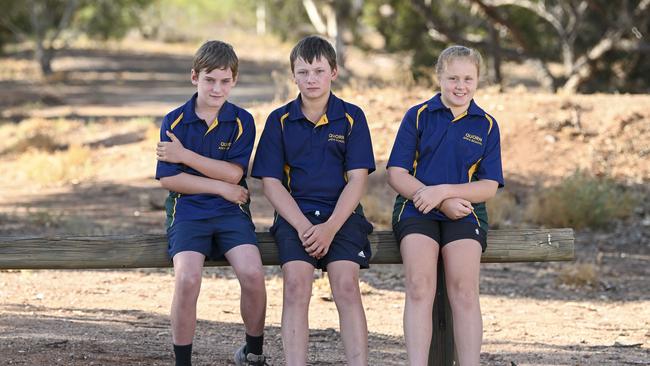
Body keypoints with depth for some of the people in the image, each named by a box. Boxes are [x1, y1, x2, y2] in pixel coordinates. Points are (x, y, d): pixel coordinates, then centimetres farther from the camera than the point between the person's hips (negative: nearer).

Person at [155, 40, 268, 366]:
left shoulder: (242, 121, 4)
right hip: (187, 210, -1)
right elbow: (168, 178, -4)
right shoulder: (174, 122, 3)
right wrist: (220, 187, -6)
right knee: (187, 278, -27)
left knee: (252, 273, -24)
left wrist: (184, 156, -9)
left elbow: (233, 173, -7)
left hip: (231, 211, 1)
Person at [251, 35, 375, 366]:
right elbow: (271, 182, 3)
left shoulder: (351, 117, 6)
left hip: (342, 213, 0)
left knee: (346, 284, -24)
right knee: (296, 282, -25)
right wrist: (302, 225, -11)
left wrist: (330, 227, -14)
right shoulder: (280, 121, 8)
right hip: (294, 214, 0)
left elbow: (357, 179, 0)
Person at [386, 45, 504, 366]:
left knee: (464, 288, -25)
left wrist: (443, 191, -12)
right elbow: (396, 173, 3)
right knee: (419, 287, -27)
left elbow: (489, 186, 4)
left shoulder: (486, 125, 11)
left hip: (465, 211, 1)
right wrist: (435, 199, -11)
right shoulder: (418, 116, 8)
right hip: (416, 207, -1)